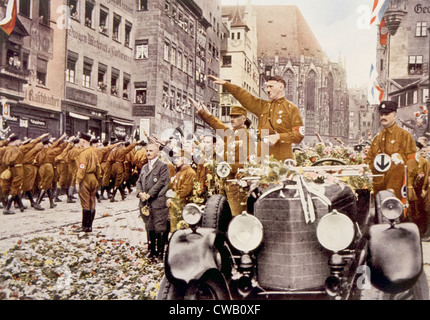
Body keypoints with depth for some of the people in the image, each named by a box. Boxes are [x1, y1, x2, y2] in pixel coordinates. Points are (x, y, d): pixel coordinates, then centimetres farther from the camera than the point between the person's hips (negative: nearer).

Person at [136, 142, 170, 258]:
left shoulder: (163, 166, -3)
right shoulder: (144, 167, 20)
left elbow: (162, 182, -11)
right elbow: (138, 182, 16)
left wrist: (149, 194, -14)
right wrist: (140, 193, -5)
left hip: (158, 202, -6)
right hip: (145, 203, 7)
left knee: (159, 229, -4)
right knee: (149, 228, 13)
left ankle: (160, 252, 4)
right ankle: (151, 250, 23)